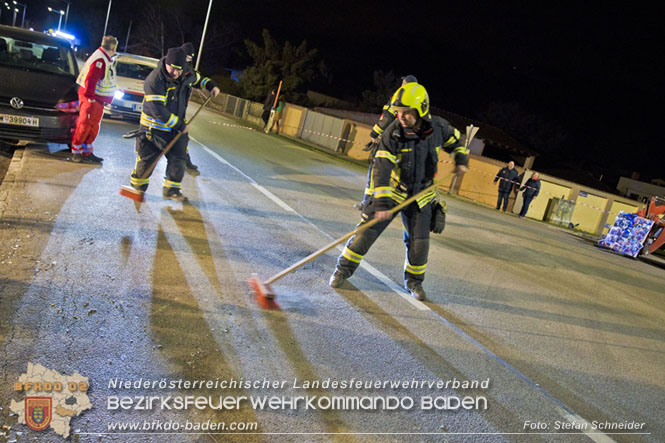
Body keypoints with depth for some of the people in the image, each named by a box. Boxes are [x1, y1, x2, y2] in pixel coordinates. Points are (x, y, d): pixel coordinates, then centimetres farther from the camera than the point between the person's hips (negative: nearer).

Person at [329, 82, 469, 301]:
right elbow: (381, 168, -26)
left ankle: (414, 282, 23)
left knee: (419, 242, 0)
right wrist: (382, 202, -33)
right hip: (391, 191, -2)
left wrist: (461, 159, 7)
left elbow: (455, 139, 15)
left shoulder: (438, 127, -10)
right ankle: (343, 269, 13)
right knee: (367, 231, -5)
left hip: (421, 195, 2)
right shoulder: (392, 133, -19)